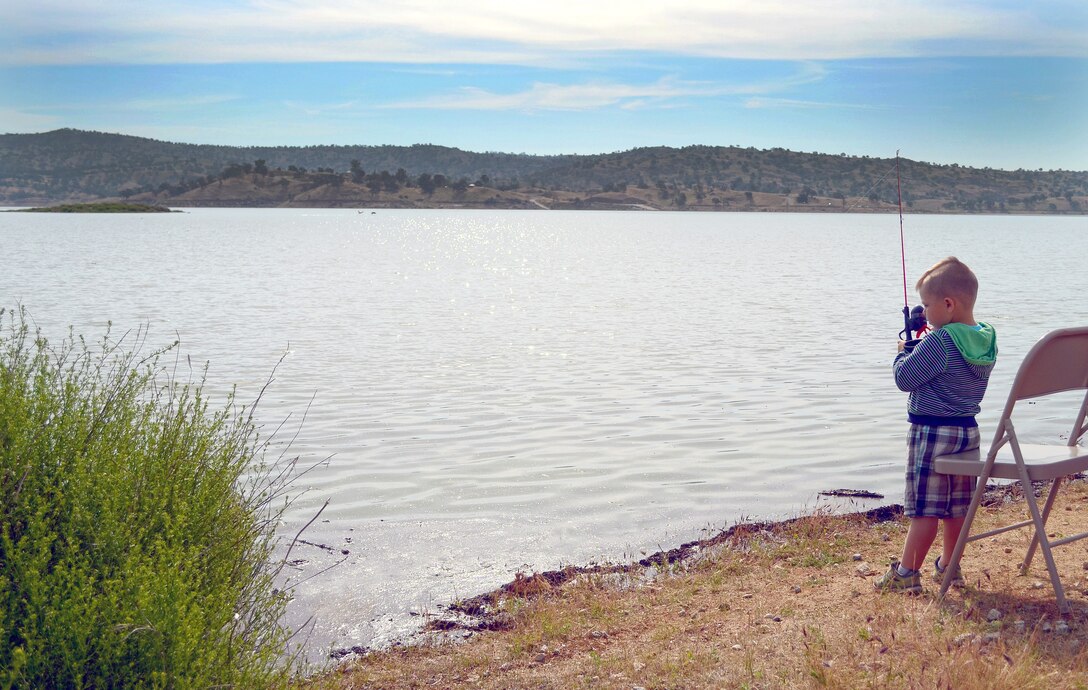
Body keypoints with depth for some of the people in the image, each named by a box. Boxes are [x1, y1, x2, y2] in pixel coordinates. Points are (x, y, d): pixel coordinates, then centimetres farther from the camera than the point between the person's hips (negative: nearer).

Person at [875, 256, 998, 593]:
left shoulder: (939, 341, -21)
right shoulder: (986, 339, 6)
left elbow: (905, 378, -17)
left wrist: (903, 353, 1)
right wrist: (920, 349, 10)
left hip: (932, 431, -8)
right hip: (967, 429, 8)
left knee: (925, 506, -3)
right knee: (957, 505, 15)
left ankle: (906, 573, 3)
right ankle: (949, 566, 26)